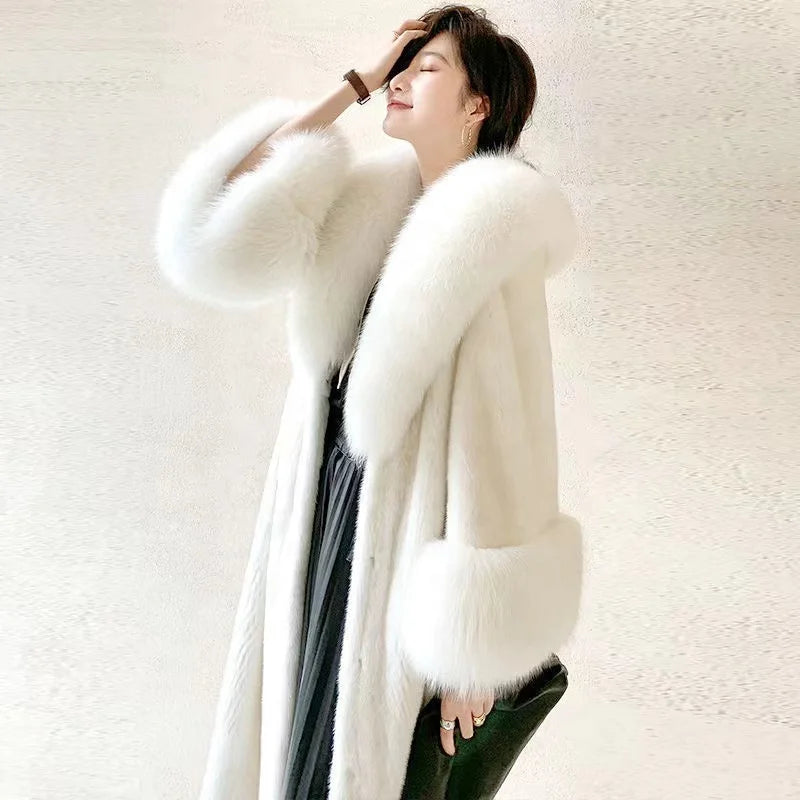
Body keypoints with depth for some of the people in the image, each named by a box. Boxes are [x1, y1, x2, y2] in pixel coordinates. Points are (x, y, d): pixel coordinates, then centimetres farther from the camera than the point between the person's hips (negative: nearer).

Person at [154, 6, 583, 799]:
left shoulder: (492, 228, -16)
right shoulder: (380, 203, 3)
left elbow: (501, 438, -17)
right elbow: (223, 235, -6)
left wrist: (473, 646, -14)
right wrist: (352, 86, -4)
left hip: (406, 546, -6)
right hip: (327, 524, 6)